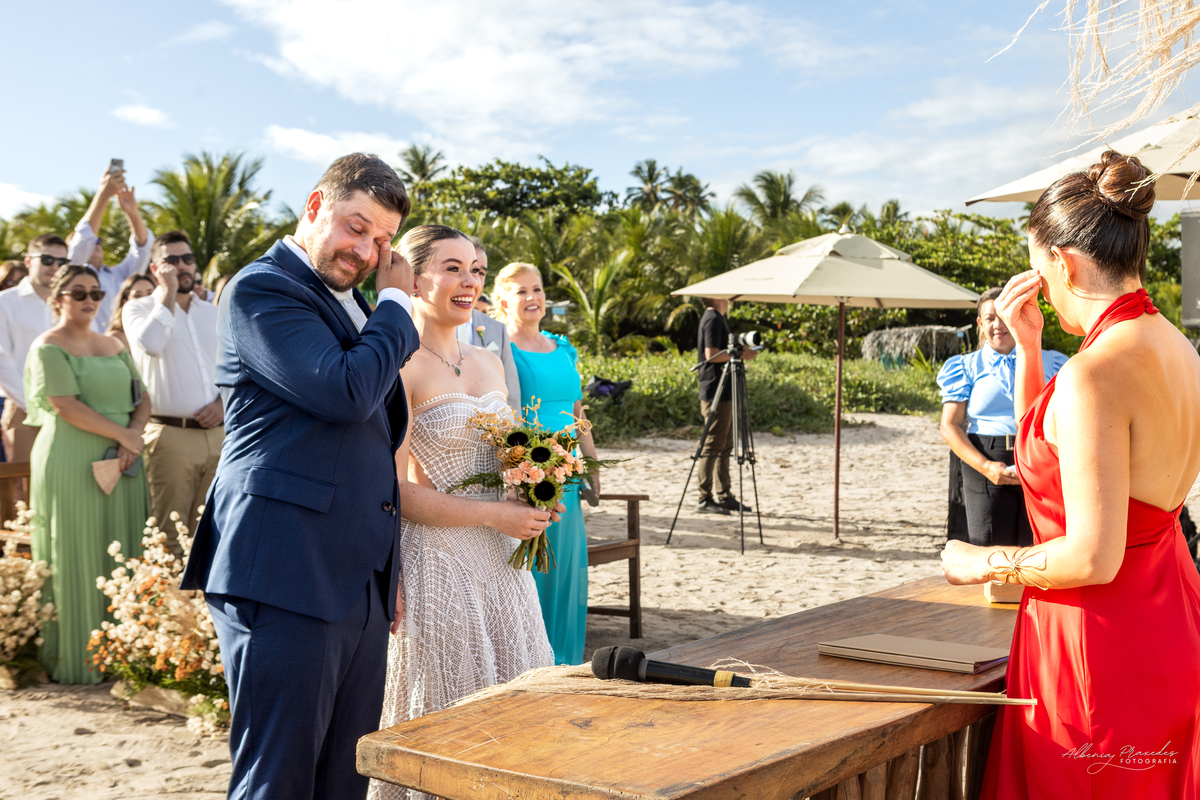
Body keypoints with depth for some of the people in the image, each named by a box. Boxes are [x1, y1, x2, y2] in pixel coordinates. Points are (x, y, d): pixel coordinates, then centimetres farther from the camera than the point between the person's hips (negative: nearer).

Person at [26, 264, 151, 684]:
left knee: (119, 560, 6)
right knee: (76, 561, -2)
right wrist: (121, 434, -13)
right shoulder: (48, 347, -3)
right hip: (71, 465, -6)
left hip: (119, 465, 6)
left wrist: (134, 437, -7)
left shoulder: (114, 346, 17)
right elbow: (67, 406, -14)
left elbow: (142, 399, 12)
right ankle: (75, 661, 6)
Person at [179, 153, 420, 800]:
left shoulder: (355, 305, 22)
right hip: (286, 579, -9)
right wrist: (397, 302, -4)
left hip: (359, 585, 9)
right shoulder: (261, 289, -6)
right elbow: (347, 392, -20)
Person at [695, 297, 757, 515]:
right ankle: (704, 499, -6)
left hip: (724, 393, 10)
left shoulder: (717, 319, 19)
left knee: (725, 446, 13)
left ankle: (725, 496, 18)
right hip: (716, 393, -10)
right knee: (713, 446, -8)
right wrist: (740, 355, -16)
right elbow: (711, 354, -21)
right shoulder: (713, 319, -13)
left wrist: (740, 352, 14)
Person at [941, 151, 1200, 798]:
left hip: (1103, 641, -9)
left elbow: (1093, 558, -25)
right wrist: (1027, 347, 10)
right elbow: (1041, 444, 18)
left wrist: (983, 565, -11)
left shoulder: (1094, 373, -24)